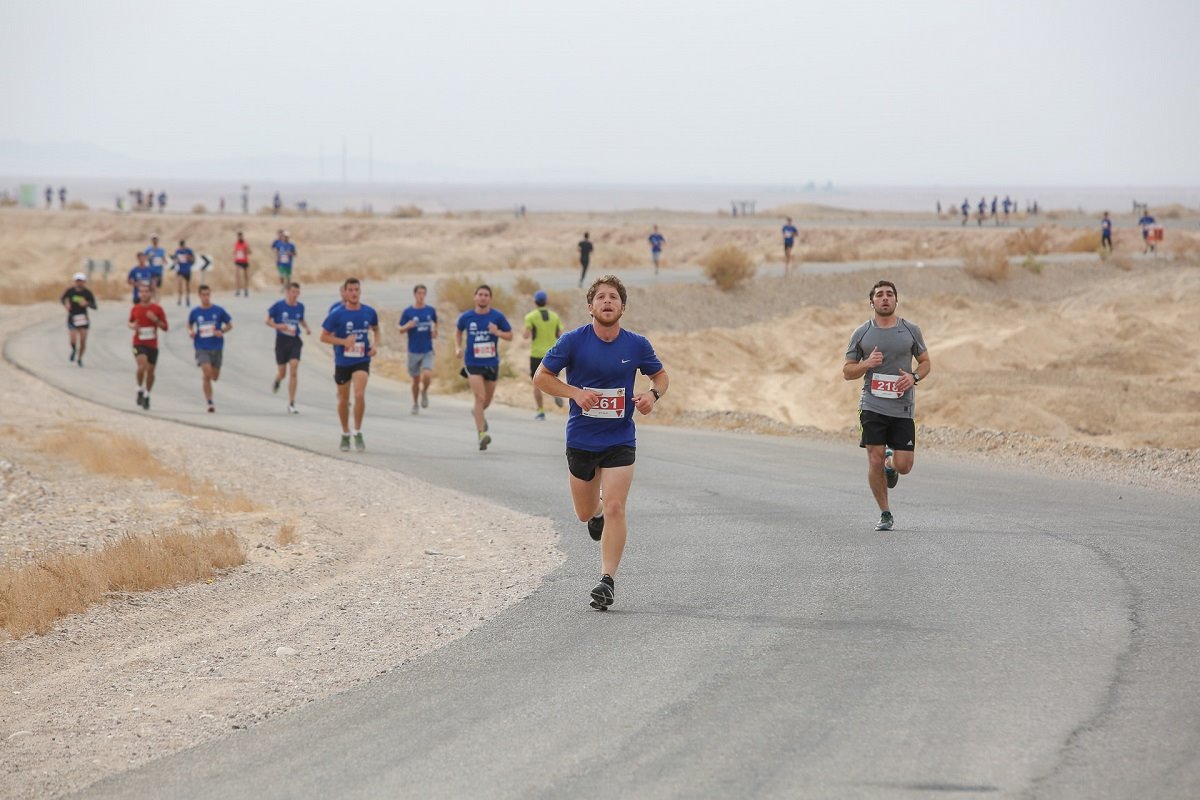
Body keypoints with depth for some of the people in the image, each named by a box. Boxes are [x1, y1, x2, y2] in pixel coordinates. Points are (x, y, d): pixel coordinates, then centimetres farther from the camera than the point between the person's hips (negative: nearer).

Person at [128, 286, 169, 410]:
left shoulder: (157, 309, -2)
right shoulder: (135, 309, 3)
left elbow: (165, 327, 0)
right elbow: (130, 322, 20)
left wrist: (155, 320, -17)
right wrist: (132, 326, -4)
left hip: (152, 345, 1)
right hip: (139, 343, -1)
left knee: (150, 371, 8)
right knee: (142, 366, -24)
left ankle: (147, 395, 26)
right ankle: (140, 390, -3)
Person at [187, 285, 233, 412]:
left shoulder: (218, 311, -2)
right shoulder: (195, 312, 0)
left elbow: (229, 324, 7)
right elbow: (190, 325, 18)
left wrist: (222, 332, -12)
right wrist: (191, 332, -4)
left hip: (217, 348, 1)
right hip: (202, 348, -1)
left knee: (215, 377, 10)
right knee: (207, 375, -17)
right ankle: (209, 403, -11)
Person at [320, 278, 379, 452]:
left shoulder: (369, 312, -2)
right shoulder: (337, 314, -10)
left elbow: (375, 329, 17)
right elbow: (324, 336, -5)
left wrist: (375, 345, -1)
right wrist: (344, 341, -18)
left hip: (362, 361, 0)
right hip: (342, 362, 0)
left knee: (359, 394, -20)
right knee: (343, 399, 10)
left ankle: (358, 433, -7)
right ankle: (345, 435, 29)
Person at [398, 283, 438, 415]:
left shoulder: (431, 310, 3)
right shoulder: (407, 312, -3)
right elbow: (400, 330, 0)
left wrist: (435, 331, 0)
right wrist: (407, 326, -22)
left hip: (428, 351, 0)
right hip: (414, 351, 0)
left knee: (427, 375, -19)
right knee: (416, 379, 7)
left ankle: (424, 392, 12)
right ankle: (415, 404, 27)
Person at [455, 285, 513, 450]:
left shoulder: (497, 317, -4)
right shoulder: (466, 317, -2)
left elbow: (510, 336, 2)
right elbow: (458, 332, 16)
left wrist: (497, 332, -18)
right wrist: (458, 348, -1)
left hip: (492, 363, 2)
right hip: (473, 363, -2)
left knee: (487, 399, 16)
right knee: (480, 397, -18)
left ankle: (478, 413, 52)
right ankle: (481, 434, -18)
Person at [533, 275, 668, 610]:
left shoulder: (637, 345, -5)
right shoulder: (573, 341, -9)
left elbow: (660, 375, 12)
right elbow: (542, 377, -3)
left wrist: (653, 394, -11)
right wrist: (575, 392, -19)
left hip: (620, 440, -1)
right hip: (580, 440, 1)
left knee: (615, 509, -14)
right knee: (585, 514, 13)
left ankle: (608, 579, -9)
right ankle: (598, 513, 51)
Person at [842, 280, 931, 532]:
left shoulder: (910, 331, 6)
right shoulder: (862, 333, 4)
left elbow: (926, 363, 14)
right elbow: (847, 372, 7)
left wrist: (914, 377, -8)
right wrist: (867, 364, -13)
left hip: (902, 408, 1)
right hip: (872, 406, -1)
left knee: (903, 466, -4)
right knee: (875, 461, -8)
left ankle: (890, 462, 33)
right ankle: (885, 514, 8)